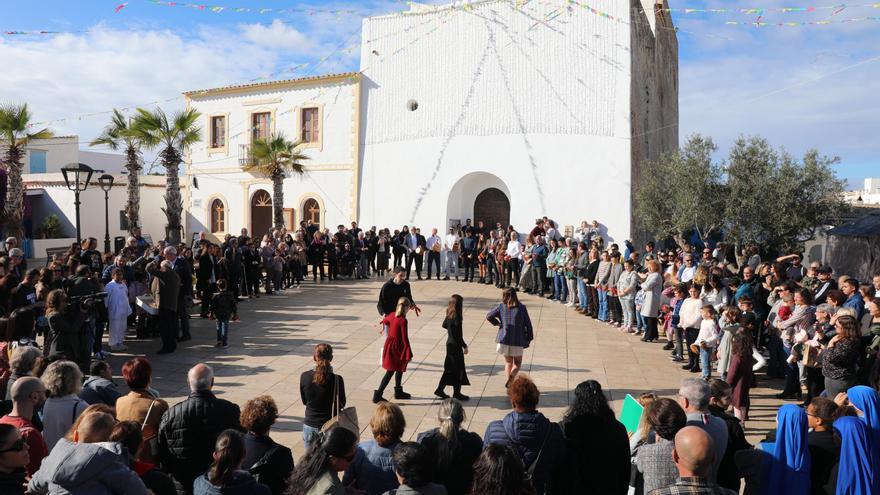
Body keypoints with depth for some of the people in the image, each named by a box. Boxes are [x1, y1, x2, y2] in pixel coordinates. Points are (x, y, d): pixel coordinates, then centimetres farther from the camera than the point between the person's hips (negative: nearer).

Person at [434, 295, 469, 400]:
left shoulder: (449, 315, 3)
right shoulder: (457, 317, -21)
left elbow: (444, 325, 22)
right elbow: (458, 335, -21)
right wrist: (465, 346, -14)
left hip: (449, 344, 8)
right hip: (456, 346, -8)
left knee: (449, 369, 17)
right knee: (458, 370, 4)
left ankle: (440, 389, 20)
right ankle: (457, 393, 13)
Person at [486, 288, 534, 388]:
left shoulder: (501, 307, -3)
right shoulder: (521, 307, -7)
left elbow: (489, 316, -4)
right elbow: (528, 324, -2)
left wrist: (497, 323, 9)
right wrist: (530, 338, 9)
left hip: (504, 339, 2)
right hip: (517, 340, -2)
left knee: (508, 363, 17)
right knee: (517, 363, 13)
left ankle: (509, 384, 12)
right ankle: (511, 377, -14)